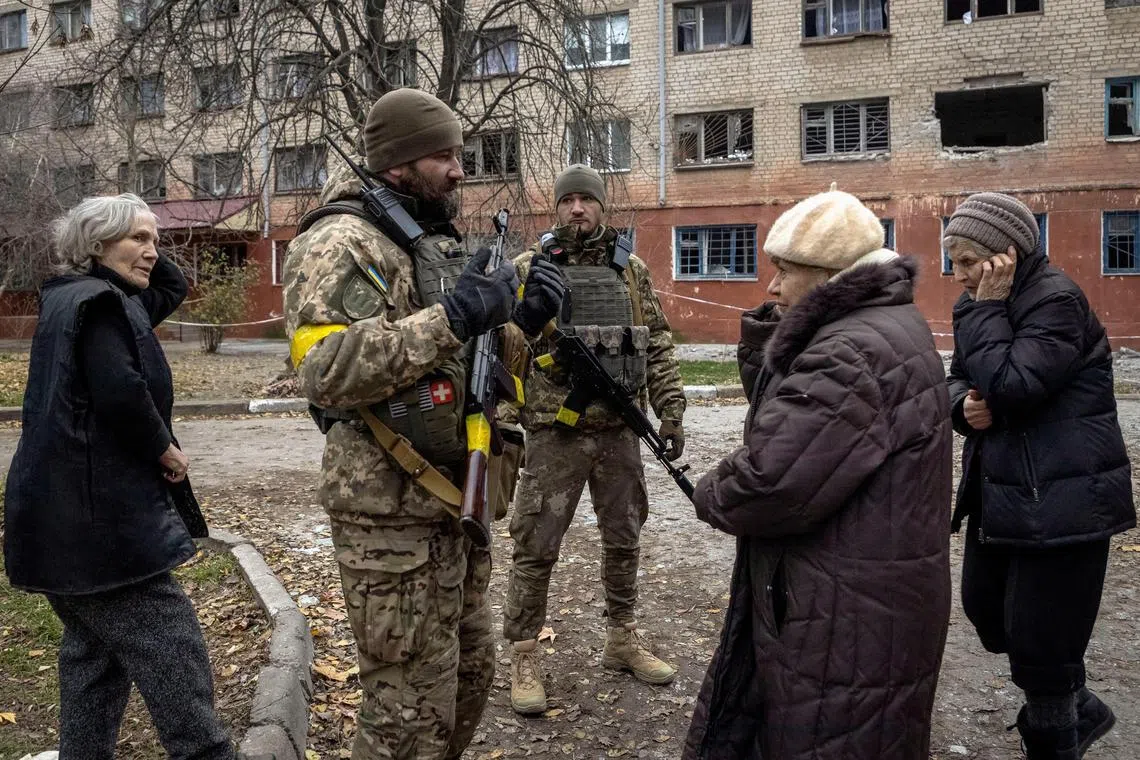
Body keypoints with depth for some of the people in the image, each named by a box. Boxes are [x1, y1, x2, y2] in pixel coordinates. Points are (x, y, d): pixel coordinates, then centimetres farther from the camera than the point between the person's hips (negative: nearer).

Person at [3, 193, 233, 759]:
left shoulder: (75, 298, 18)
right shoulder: (98, 300, -14)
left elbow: (172, 287, 27)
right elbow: (120, 393, -28)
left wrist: (137, 249, 13)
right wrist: (165, 450, -13)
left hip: (74, 513, 11)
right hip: (95, 514, -11)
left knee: (96, 649, 19)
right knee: (172, 656, -7)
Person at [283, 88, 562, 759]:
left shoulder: (439, 243, 15)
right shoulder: (343, 243, -12)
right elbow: (327, 370, -26)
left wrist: (521, 322, 4)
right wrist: (452, 319, -26)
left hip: (453, 502, 9)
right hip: (391, 514, -9)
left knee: (471, 673, 21)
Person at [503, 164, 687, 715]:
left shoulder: (633, 271, 8)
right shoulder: (528, 268, -1)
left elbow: (658, 347, 10)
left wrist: (671, 412, 5)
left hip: (620, 431, 4)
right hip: (555, 434, -3)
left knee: (623, 539, 15)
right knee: (535, 547, 2)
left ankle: (622, 640, 32)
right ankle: (523, 655, 17)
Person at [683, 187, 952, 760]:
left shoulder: (852, 355, -24)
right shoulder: (889, 326, 11)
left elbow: (771, 482, -29)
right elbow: (786, 418, 13)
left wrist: (712, 495, -8)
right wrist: (764, 345, -2)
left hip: (849, 616, -10)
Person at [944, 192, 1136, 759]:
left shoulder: (1058, 301, -17)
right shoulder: (986, 303, 10)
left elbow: (1010, 386, -26)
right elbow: (957, 378, 12)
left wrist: (987, 307, -19)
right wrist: (964, 404, -11)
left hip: (1063, 500, -9)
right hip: (1001, 492, 9)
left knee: (1039, 638, 0)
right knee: (983, 608, 17)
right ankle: (1077, 709, 39)